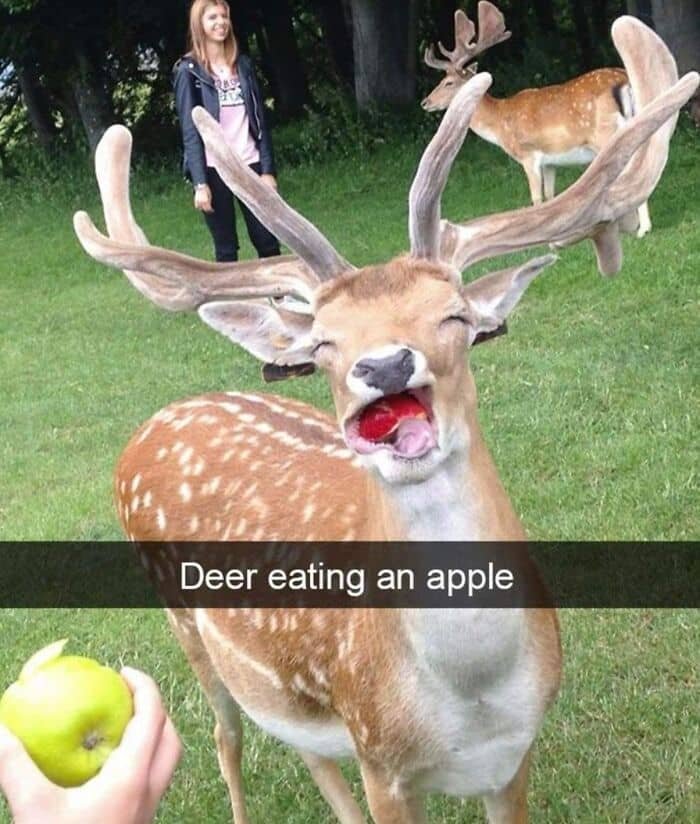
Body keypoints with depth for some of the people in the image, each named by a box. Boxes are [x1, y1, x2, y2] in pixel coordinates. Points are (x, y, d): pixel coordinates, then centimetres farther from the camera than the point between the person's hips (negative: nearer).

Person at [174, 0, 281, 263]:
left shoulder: (243, 64, 12)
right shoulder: (189, 71, 0)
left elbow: (259, 120, 10)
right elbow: (190, 130, -6)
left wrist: (268, 168, 2)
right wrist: (200, 182, -13)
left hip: (249, 163, 3)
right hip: (214, 169, -3)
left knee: (268, 242, 2)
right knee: (226, 249, 2)